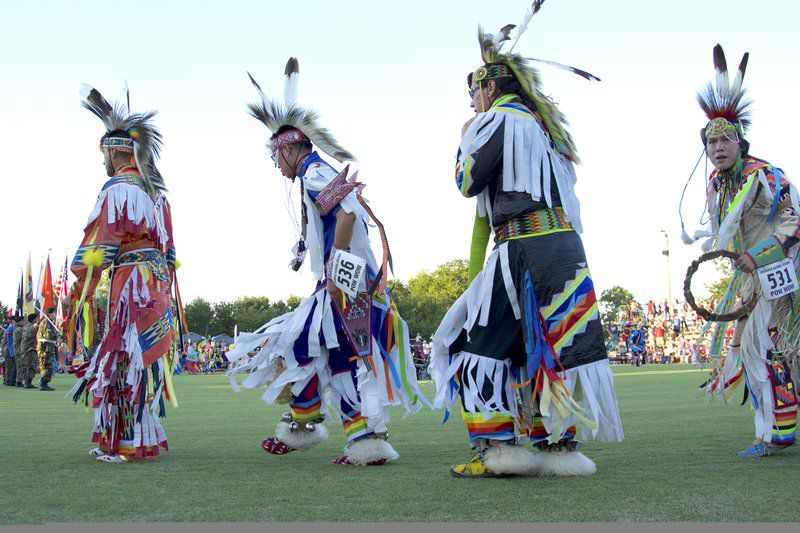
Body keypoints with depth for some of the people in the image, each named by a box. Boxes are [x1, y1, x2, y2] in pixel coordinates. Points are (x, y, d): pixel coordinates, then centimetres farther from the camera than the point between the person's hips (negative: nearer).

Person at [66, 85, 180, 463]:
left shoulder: (117, 187, -7)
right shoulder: (155, 191, 19)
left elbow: (100, 243, -12)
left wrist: (81, 287, -9)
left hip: (131, 277, -9)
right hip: (158, 276, 9)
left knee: (128, 355, -6)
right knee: (144, 355, 11)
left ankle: (134, 444, -5)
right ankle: (116, 440, 18)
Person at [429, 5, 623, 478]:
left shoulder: (498, 120, -3)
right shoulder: (543, 124, 22)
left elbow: (468, 182, -2)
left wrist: (466, 141, 17)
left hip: (524, 247, -8)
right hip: (566, 243, 8)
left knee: (479, 340, -1)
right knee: (553, 345, 12)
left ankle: (495, 446, -6)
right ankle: (560, 445, 12)